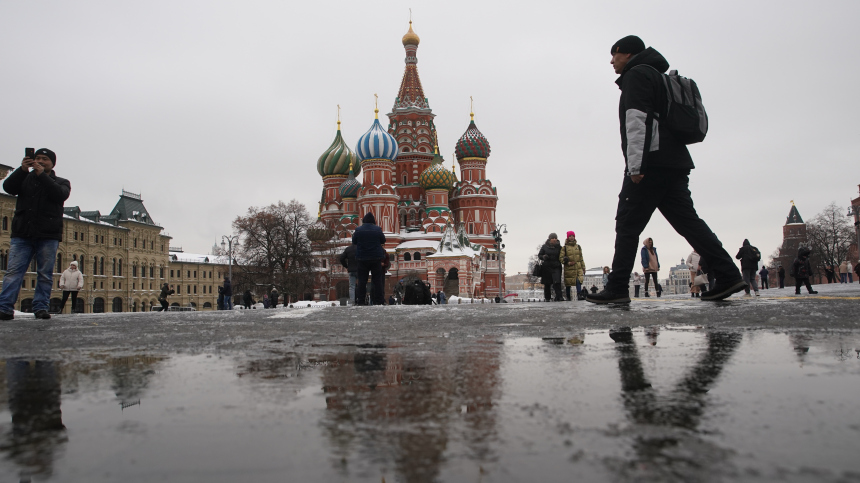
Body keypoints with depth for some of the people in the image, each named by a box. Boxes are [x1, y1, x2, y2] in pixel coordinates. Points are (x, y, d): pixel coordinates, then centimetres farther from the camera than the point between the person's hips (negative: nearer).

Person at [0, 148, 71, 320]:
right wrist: (22, 170, -12)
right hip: (22, 234, 1)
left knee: (45, 274, -1)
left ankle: (41, 307, 3)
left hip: (48, 235, -1)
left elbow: (60, 195, -7)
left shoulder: (61, 182, 16)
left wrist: (42, 175, -14)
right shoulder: (25, 178, 20)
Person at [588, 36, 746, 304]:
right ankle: (728, 275, 0)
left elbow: (637, 118, -15)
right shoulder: (658, 77, 32)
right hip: (674, 165, 10)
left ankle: (617, 289, -7)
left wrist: (635, 164, -21)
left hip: (651, 164, -10)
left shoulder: (636, 73, 1)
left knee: (627, 225, -7)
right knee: (688, 221, 6)